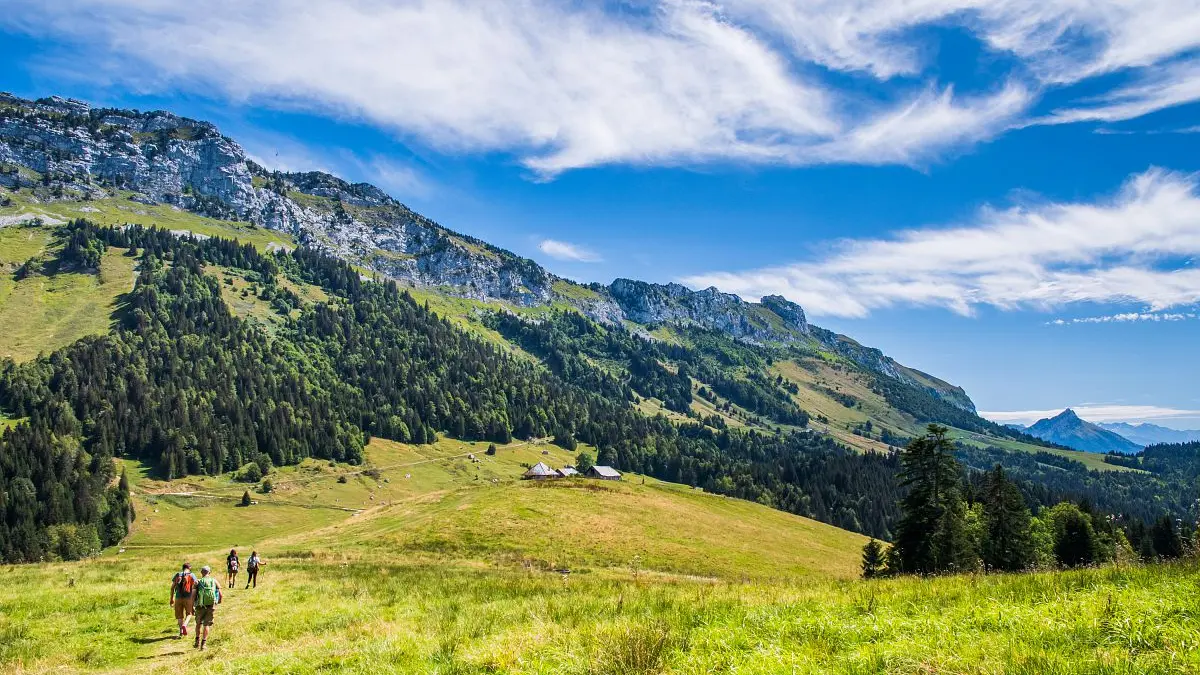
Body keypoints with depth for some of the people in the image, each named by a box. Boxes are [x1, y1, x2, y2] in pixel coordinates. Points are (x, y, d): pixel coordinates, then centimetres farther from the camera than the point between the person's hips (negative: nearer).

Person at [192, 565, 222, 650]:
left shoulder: (198, 582, 2)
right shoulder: (214, 581, 5)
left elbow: (193, 595, -6)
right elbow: (220, 594, 2)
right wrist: (218, 603, 20)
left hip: (200, 606, 0)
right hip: (211, 606, 0)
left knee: (199, 623, 20)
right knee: (207, 624, 6)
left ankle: (197, 642, 20)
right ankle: (203, 644, 0)